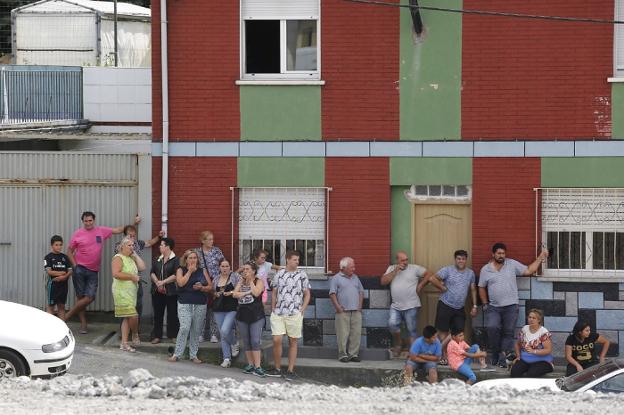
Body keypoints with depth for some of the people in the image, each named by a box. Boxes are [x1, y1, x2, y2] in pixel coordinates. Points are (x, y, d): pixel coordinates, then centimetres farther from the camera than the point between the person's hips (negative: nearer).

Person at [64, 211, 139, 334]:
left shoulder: (101, 231, 7)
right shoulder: (77, 234, 1)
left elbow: (117, 230, 16)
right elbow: (69, 251, 6)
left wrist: (133, 223, 11)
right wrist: (74, 265, -6)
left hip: (93, 271, 3)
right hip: (80, 269, -3)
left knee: (90, 297, -8)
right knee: (80, 297, -1)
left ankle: (66, 317, 1)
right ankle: (83, 324, 8)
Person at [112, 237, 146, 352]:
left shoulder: (132, 259, 16)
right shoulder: (118, 258, -9)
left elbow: (142, 267, 7)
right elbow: (116, 274, -21)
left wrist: (135, 255, 6)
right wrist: (132, 277, -17)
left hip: (131, 292, 9)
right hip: (122, 292, -9)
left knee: (127, 318, 8)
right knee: (133, 315, -13)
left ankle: (124, 343, 11)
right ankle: (135, 334, 13)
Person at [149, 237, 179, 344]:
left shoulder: (176, 260, -5)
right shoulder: (157, 260, 14)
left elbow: (176, 275, -13)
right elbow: (152, 273, 8)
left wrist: (163, 282, -15)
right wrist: (157, 282, -10)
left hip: (171, 292, -5)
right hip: (157, 291, 5)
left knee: (172, 314, -1)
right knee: (158, 314, 7)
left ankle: (173, 336, 7)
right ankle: (157, 336, 12)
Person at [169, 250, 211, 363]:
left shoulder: (203, 271, 12)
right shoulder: (181, 270, 6)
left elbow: (210, 287, 11)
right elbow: (181, 283, -12)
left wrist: (202, 288, -9)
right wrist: (190, 271, -7)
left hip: (200, 305, 3)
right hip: (185, 304, -3)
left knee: (196, 330, 4)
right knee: (184, 328, -15)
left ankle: (193, 355, 13)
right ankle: (177, 354, -9)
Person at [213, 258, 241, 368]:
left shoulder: (235, 277, -1)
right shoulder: (216, 279, 13)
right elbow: (212, 292, 24)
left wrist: (231, 293, -16)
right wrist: (216, 294, 3)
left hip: (232, 308, -5)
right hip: (219, 309, 5)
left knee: (225, 331, -20)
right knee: (222, 335, 5)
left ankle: (234, 344, 12)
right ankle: (227, 358, 11)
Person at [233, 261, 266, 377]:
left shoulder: (259, 281, 0)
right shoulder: (241, 282, 13)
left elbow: (256, 293, -19)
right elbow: (235, 294, 0)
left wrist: (250, 281, -7)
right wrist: (247, 292, -12)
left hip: (256, 316, -5)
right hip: (242, 315, 5)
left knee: (255, 341, -12)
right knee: (246, 342, 8)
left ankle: (257, 367, -12)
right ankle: (250, 364, 17)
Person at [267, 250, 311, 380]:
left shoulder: (302, 275, 2)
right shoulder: (279, 274, 7)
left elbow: (307, 294, 5)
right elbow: (274, 293, 15)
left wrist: (302, 310, -4)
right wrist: (273, 309, 6)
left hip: (295, 314, -1)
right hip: (278, 313, 1)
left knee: (293, 342, 3)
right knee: (276, 340, -6)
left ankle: (291, 371, 9)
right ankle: (277, 369, 8)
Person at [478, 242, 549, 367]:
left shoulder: (512, 264, 5)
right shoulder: (485, 269, 7)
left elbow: (528, 271, 5)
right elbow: (482, 288, 14)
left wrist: (540, 258, -2)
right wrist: (485, 303, 7)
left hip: (511, 306, 0)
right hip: (493, 307, 0)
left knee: (508, 332, -2)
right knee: (492, 328, -19)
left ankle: (502, 357, 1)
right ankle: (495, 355, -4)